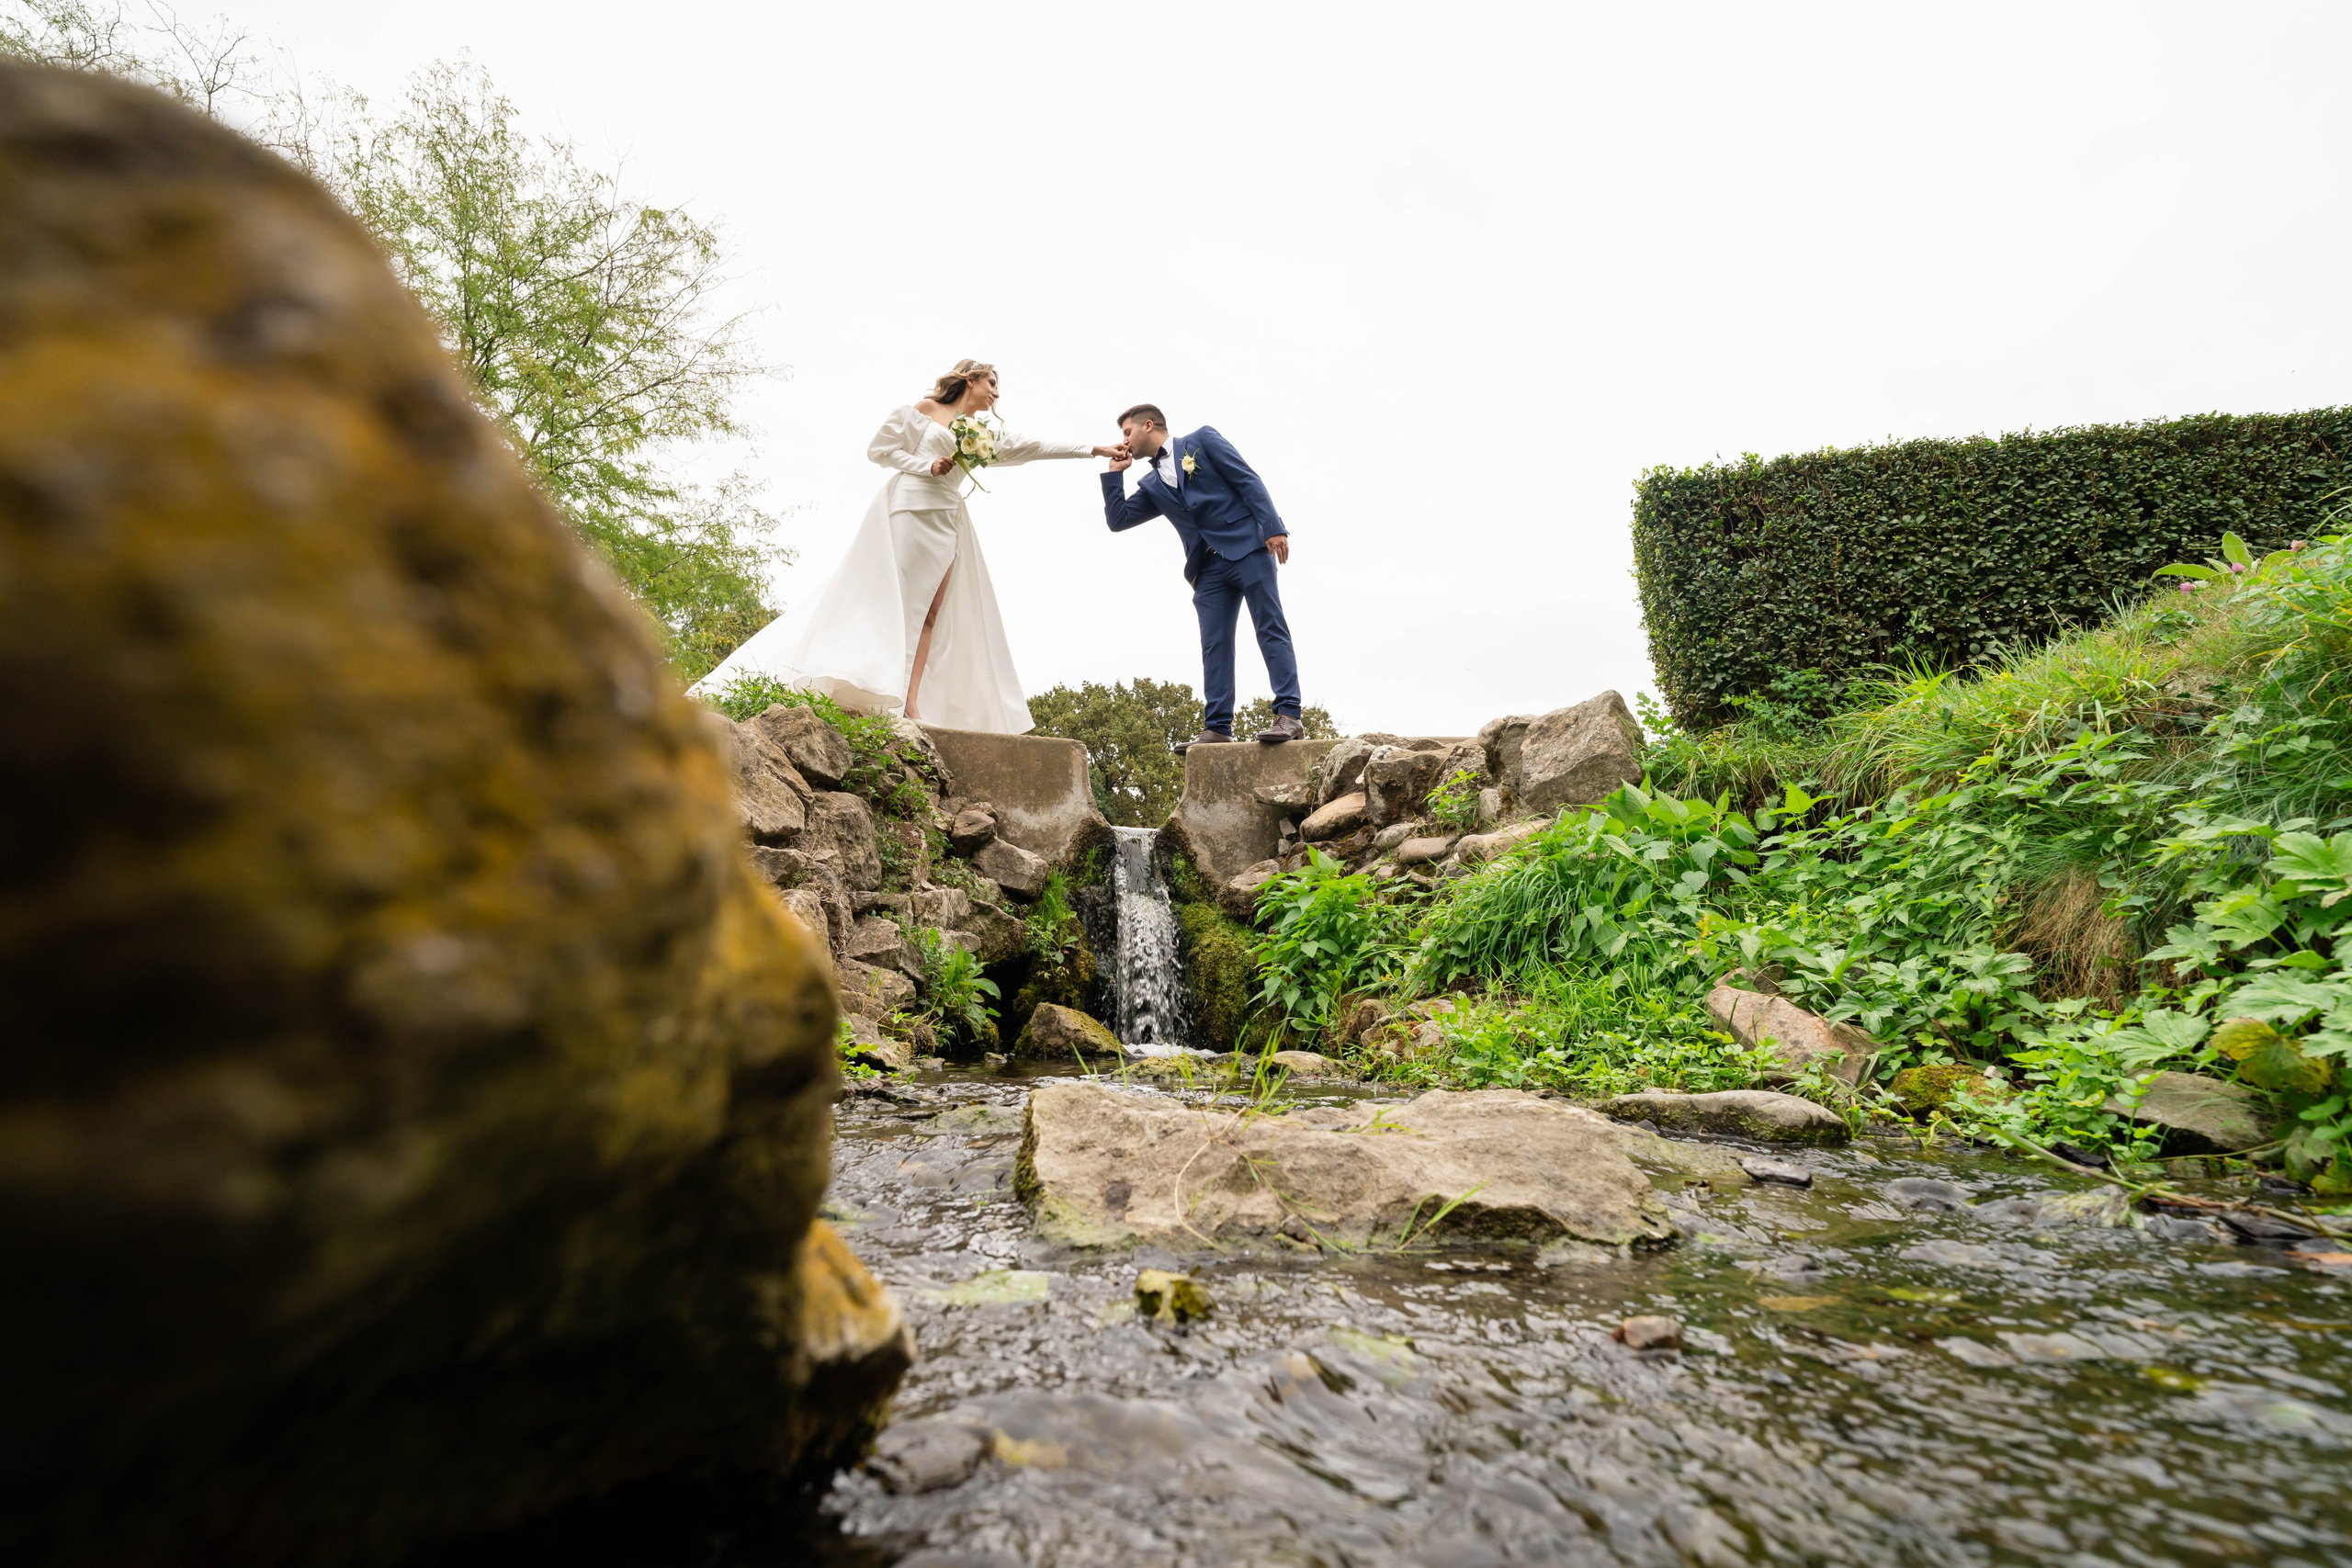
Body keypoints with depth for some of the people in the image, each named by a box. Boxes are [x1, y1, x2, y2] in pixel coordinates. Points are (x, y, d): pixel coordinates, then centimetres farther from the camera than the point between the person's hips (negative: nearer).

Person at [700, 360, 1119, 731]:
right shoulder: (922, 409, 5)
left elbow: (1030, 447, 19)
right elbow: (879, 448, 2)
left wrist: (1093, 450, 17)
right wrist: (927, 466, -11)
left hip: (947, 520, 6)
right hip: (911, 507, -6)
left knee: (930, 612, -5)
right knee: (895, 602, -13)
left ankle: (910, 704, -10)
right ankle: (878, 694, -17)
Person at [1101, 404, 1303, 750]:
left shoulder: (1202, 440, 6)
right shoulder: (1152, 485, 21)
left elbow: (1248, 480, -2)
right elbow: (1117, 520, 17)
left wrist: (1272, 527, -13)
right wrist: (1114, 472, 15)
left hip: (1247, 548, -5)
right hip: (1208, 567, 6)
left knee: (1271, 629, -10)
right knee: (1214, 645, -3)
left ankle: (1288, 716, -15)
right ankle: (1217, 728, -4)